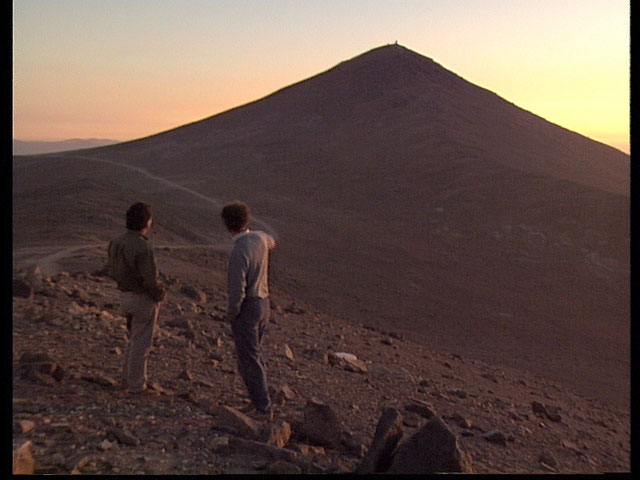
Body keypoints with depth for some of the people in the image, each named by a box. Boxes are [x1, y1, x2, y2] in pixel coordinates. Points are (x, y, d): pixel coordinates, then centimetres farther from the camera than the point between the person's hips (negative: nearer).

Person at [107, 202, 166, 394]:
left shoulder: (116, 242, 1)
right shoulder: (143, 247, -25)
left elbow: (113, 271, 9)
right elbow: (150, 279, -24)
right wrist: (159, 294, -6)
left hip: (125, 295, 8)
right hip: (143, 299, -8)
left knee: (134, 339, 23)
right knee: (141, 344, 5)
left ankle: (127, 378, 32)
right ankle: (136, 385, 16)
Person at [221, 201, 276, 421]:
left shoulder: (239, 251, -23)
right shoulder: (260, 238, 0)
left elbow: (237, 289, -23)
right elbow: (271, 241, 27)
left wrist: (231, 313, -9)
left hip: (247, 306, -8)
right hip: (263, 302, 8)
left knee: (249, 360, 0)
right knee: (256, 353, 19)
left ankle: (262, 408, 6)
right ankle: (260, 401, 29)